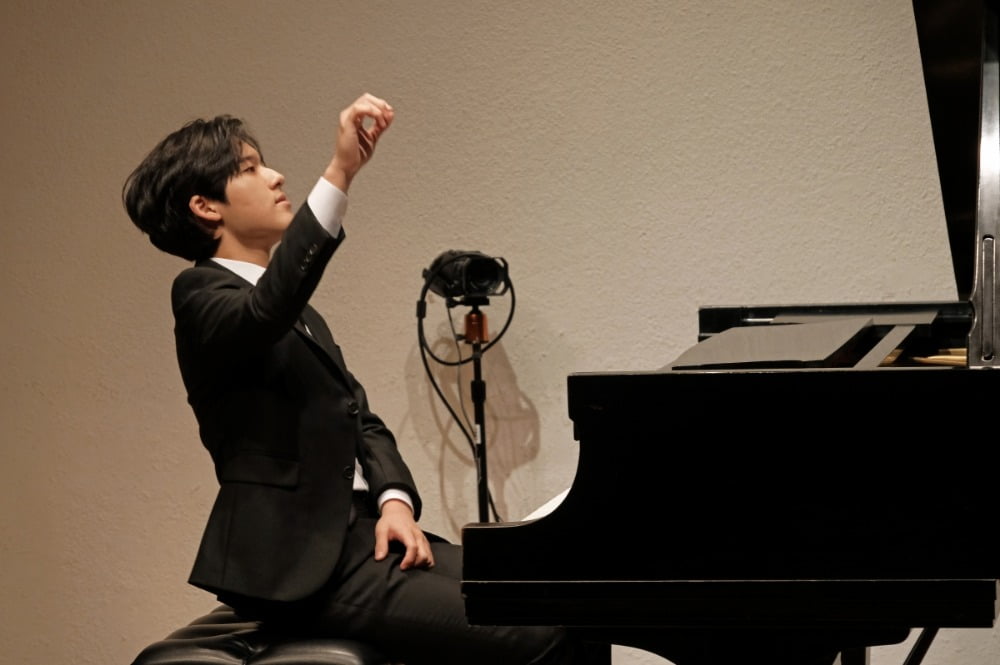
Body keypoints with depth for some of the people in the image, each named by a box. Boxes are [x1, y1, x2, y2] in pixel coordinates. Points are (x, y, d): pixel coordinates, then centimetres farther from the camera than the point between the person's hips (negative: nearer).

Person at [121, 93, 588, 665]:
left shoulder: (295, 311, 22)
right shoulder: (202, 295, -6)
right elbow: (268, 309, -30)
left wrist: (395, 499, -2)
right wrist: (341, 173, -37)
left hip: (359, 532, 9)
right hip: (305, 564, -9)